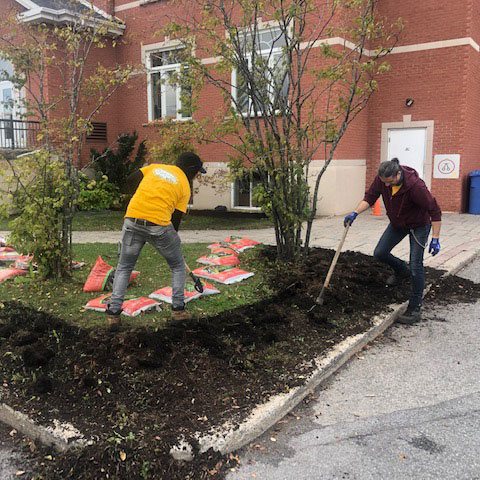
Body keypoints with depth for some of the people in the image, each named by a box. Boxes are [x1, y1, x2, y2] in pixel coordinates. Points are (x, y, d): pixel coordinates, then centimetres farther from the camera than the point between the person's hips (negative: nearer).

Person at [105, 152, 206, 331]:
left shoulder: (156, 167, 18)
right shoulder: (184, 186, 8)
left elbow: (131, 180, 14)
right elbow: (176, 219, 6)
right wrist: (171, 241, 20)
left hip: (133, 220, 3)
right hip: (159, 224, -3)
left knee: (123, 268, 18)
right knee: (178, 267, 20)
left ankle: (113, 313, 12)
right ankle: (178, 309, 21)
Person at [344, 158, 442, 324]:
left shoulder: (415, 185, -36)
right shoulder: (381, 179, -20)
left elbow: (435, 211, -29)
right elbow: (370, 197, -9)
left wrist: (435, 238, -28)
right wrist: (355, 213, -25)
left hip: (418, 225, -6)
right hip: (397, 223, 6)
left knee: (416, 266, -10)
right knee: (379, 253, 3)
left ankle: (415, 309, 0)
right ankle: (401, 270, 34)